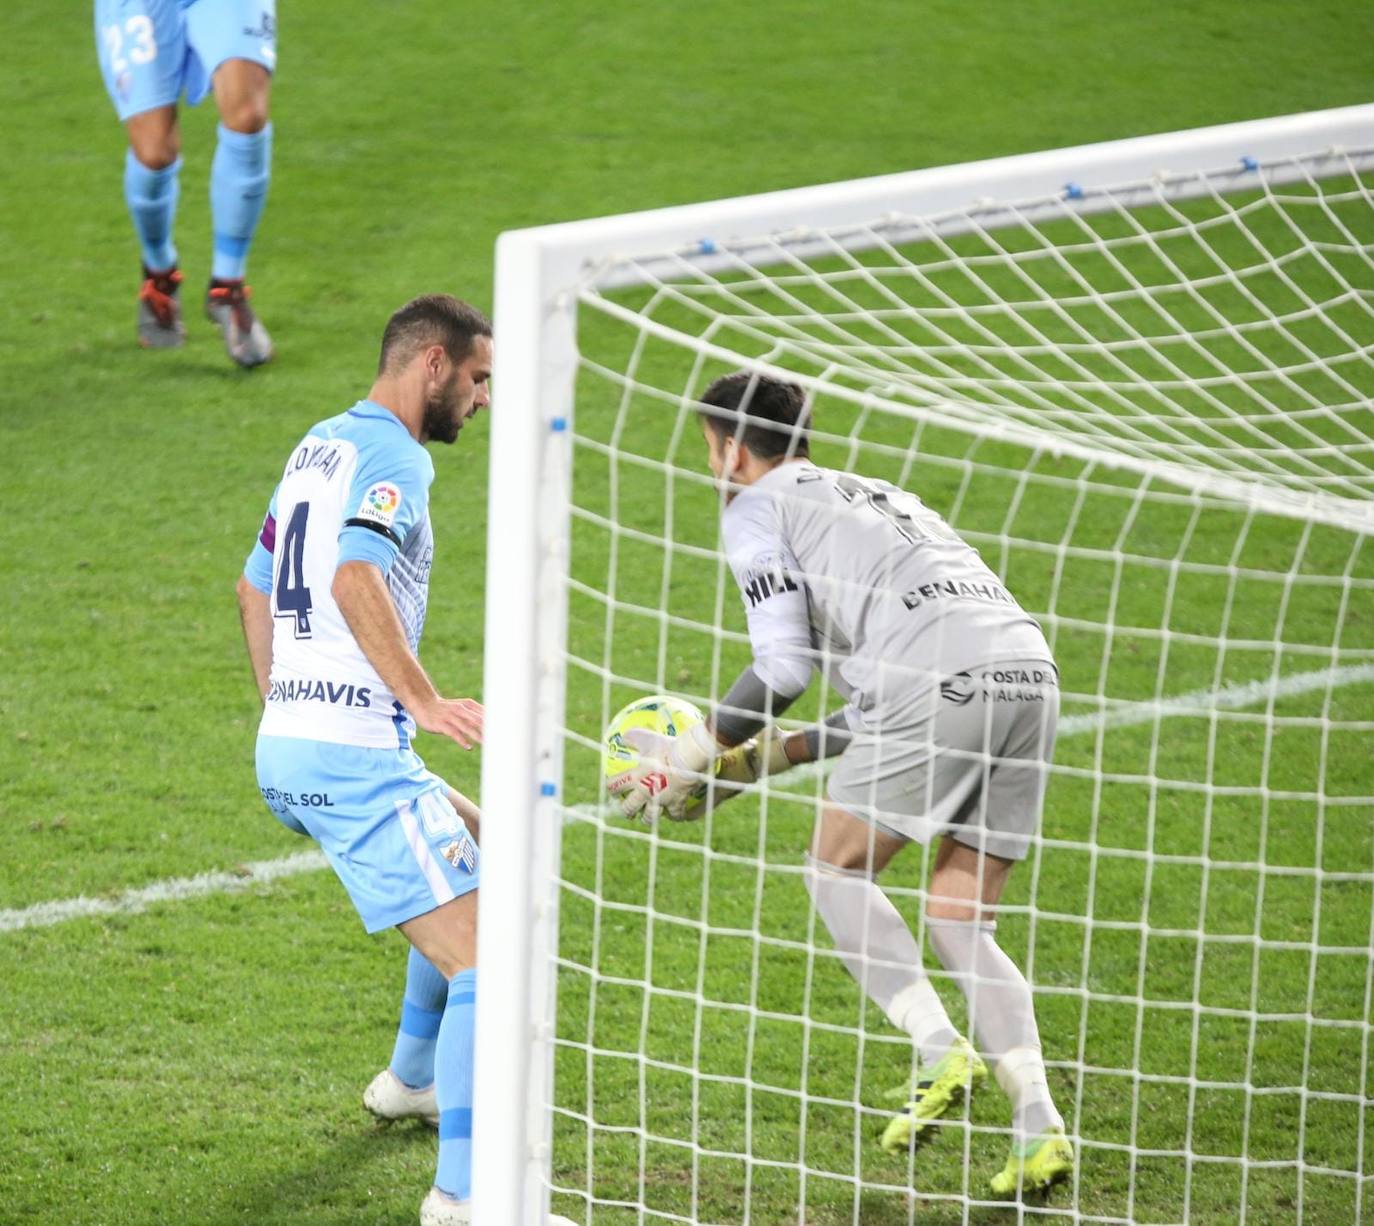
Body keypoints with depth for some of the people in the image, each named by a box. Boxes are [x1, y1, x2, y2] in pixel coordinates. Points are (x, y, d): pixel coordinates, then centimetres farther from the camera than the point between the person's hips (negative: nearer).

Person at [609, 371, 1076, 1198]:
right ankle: (1040, 1130, -3)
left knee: (839, 866, 10)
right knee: (958, 926, 12)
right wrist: (774, 756, 34)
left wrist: (699, 753, 11)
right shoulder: (874, 498, 36)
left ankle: (941, 1053, -8)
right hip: (1031, 673, 7)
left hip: (943, 683, -7)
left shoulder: (756, 507, 11)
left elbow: (785, 666, 0)